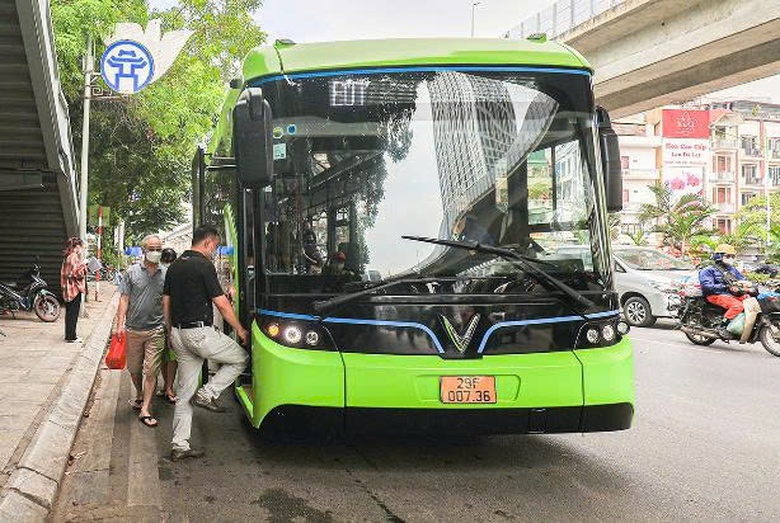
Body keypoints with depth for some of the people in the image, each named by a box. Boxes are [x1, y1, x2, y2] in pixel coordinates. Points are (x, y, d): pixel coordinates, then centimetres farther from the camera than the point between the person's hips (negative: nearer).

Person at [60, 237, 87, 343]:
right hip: (75, 288, -10)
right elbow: (77, 273, -23)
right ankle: (71, 337, -1)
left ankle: (69, 335, 22)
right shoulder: (75, 257, -16)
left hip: (68, 289, 10)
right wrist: (83, 265, -11)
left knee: (69, 313, 15)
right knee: (73, 313, -4)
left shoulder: (67, 257, 14)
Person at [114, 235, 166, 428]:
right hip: (133, 330, 1)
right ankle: (140, 395, 39)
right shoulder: (132, 272, 2)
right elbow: (124, 299, 2)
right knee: (133, 369, 14)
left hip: (156, 330, -1)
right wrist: (120, 324, -6)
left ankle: (145, 410, 0)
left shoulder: (166, 274, 4)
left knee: (151, 371, -4)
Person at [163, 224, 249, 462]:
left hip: (178, 333, 9)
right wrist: (240, 330, 1)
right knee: (240, 359, 10)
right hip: (200, 332, -8)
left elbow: (166, 303, 17)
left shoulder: (174, 266, 14)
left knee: (184, 393, 11)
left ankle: (179, 445, 11)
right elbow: (222, 304, -10)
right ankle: (207, 394, 1)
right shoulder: (204, 266, -11)